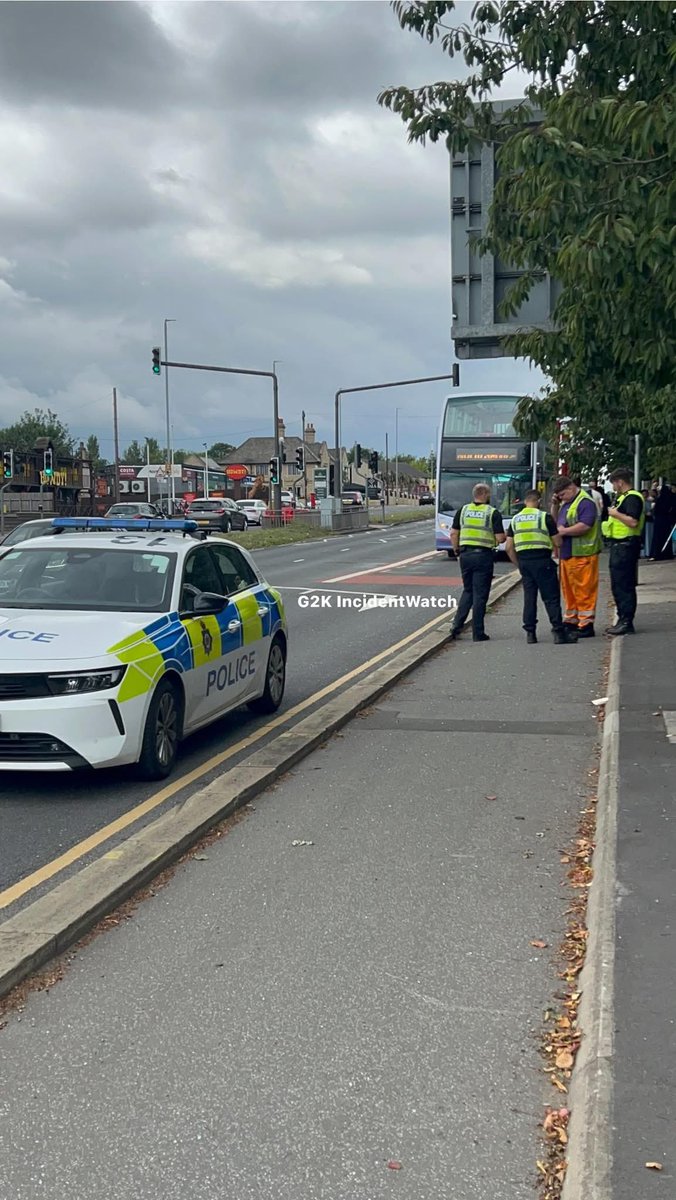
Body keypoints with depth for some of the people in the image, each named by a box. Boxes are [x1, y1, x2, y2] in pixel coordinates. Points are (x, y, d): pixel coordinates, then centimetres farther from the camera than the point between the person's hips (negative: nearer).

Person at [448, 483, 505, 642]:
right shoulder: (493, 513, -6)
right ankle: (477, 633, 5)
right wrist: (506, 536, 12)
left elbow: (453, 534, 5)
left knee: (467, 591, 18)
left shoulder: (462, 510, 5)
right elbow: (500, 538, -9)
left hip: (465, 555, 4)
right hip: (484, 555, -4)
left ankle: (456, 625, 8)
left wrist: (457, 551, 16)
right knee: (480, 594, 2)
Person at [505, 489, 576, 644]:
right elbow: (558, 543, -3)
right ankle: (559, 632, -3)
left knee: (529, 597, 10)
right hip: (542, 561, -4)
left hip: (523, 561, 4)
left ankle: (530, 633, 9)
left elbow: (509, 547, 8)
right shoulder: (545, 517, -4)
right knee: (551, 598, -1)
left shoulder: (515, 519, 10)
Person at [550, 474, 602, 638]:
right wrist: (555, 505, 11)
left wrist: (564, 531, -15)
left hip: (582, 555, -9)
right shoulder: (566, 503, 18)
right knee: (568, 588, 13)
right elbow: (555, 521, 27)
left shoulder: (585, 502, -12)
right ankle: (571, 620, 22)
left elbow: (585, 526, -23)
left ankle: (586, 624, -3)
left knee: (584, 590, -6)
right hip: (566, 554, 9)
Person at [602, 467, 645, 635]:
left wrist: (616, 514, -16)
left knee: (624, 585, -8)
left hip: (626, 546, -11)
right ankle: (622, 619, 22)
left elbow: (633, 521, -26)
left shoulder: (633, 498, -14)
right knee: (618, 585, 15)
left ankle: (626, 622, -5)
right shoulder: (624, 498, 18)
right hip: (619, 545, 11)